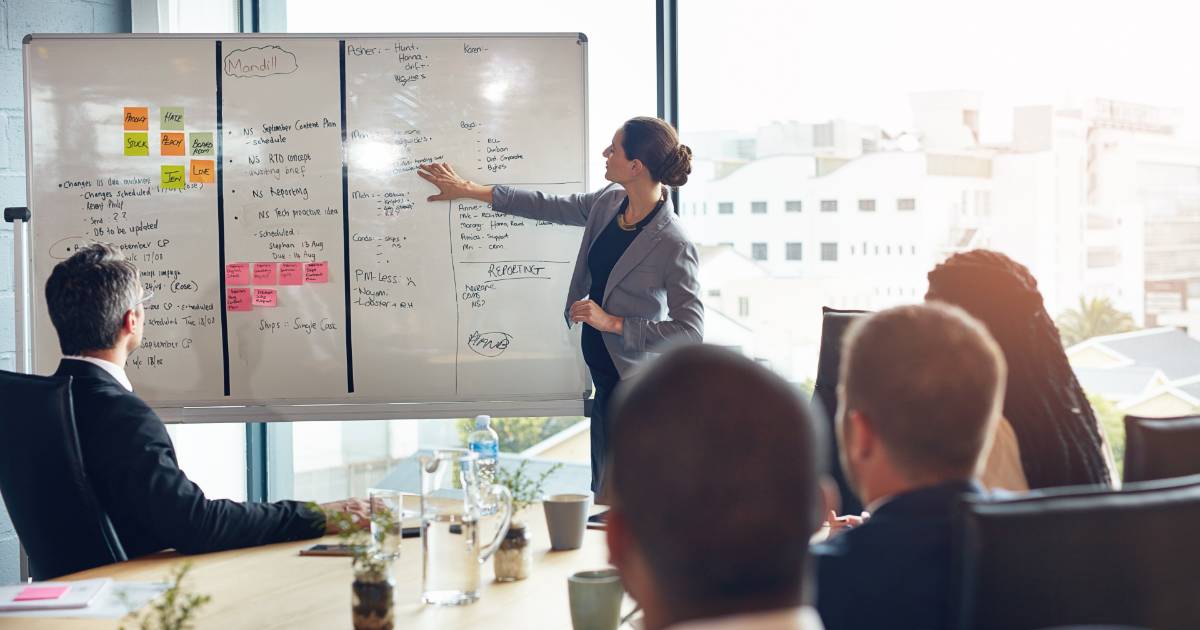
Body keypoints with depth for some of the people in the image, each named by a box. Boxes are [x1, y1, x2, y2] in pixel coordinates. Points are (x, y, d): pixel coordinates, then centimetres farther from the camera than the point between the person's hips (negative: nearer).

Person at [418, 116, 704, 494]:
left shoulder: (673, 245, -22)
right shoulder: (609, 202, 1)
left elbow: (690, 331, -22)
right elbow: (549, 207, 15)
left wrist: (612, 322, -21)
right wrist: (468, 190, 17)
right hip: (604, 376, 8)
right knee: (604, 492, 14)